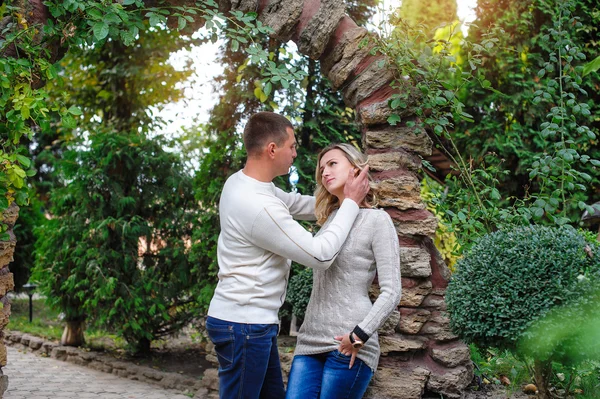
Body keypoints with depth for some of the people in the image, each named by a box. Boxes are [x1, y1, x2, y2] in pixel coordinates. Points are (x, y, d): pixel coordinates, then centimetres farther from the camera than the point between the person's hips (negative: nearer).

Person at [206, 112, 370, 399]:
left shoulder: (242, 182, 3)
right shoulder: (258, 206, -26)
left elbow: (295, 204, 18)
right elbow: (321, 255, -20)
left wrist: (340, 200, 6)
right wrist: (350, 203, -11)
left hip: (253, 322, 10)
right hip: (244, 324, -10)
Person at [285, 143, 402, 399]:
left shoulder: (376, 219, -4)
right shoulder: (330, 218, 16)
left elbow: (391, 291, -9)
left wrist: (360, 335, -17)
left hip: (347, 345, -6)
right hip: (310, 340, 6)